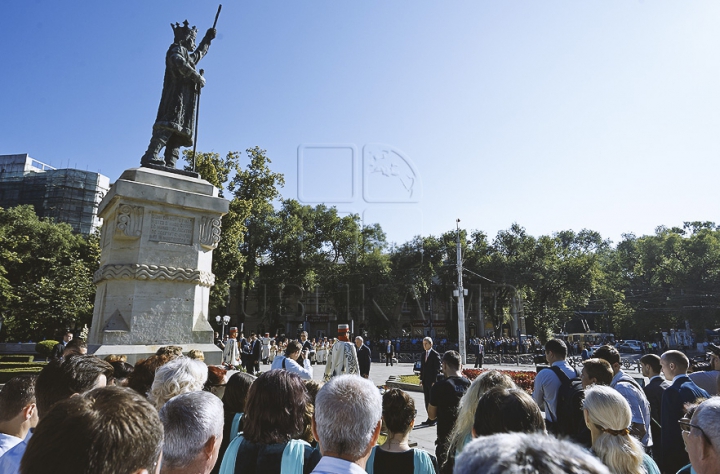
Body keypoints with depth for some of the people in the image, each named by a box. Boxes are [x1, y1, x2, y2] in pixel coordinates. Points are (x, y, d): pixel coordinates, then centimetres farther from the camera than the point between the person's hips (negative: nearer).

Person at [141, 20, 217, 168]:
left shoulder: (187, 55, 35)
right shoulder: (177, 48, 7)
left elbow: (198, 54, 56)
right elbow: (179, 62, -15)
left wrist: (207, 39, 58)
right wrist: (197, 76, -13)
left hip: (183, 97, 10)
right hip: (178, 94, -10)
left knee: (177, 130, -4)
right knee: (170, 124, -25)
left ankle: (169, 164, -14)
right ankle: (150, 156, -37)